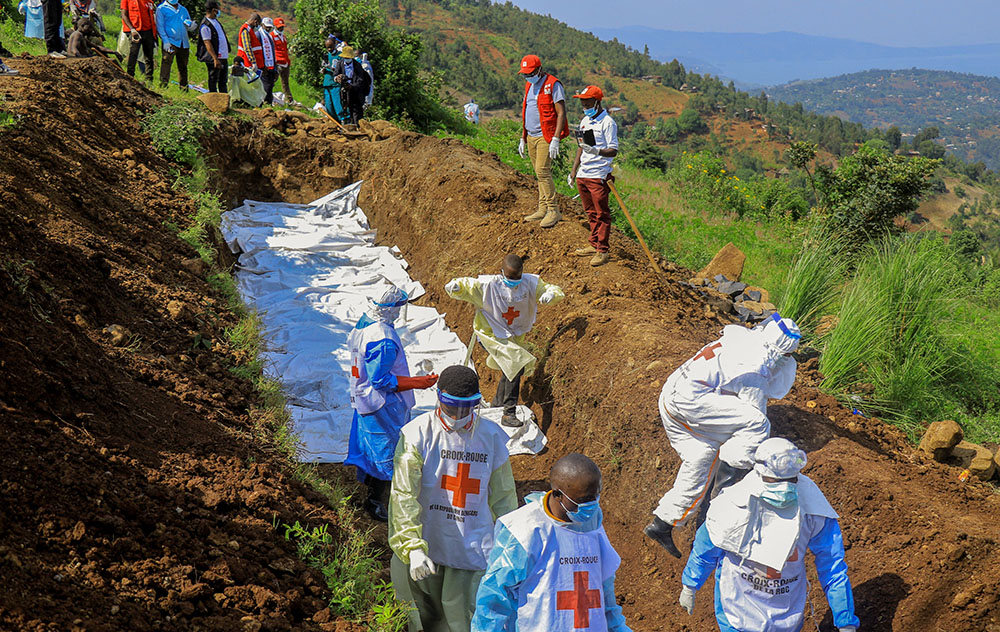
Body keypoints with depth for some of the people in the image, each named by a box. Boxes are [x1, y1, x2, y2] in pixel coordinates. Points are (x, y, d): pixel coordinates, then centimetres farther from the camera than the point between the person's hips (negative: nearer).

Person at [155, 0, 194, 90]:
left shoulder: (183, 9, 21)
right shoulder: (161, 8, 5)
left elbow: (191, 27, 25)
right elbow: (160, 26, -3)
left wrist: (190, 25, -1)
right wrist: (165, 41, -14)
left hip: (183, 43, 5)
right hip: (170, 42, -5)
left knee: (183, 66, 8)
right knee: (166, 61, -20)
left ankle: (184, 88, 16)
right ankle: (163, 84, -26)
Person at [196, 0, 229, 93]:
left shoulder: (216, 20, 15)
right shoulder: (205, 25, -14)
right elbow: (207, 43, -18)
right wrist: (215, 59, -24)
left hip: (224, 56, 9)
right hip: (214, 58, -9)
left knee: (223, 80, 14)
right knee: (213, 80, 0)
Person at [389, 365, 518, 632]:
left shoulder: (492, 436, -1)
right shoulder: (417, 434, -11)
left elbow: (503, 496, 11)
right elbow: (403, 495, -15)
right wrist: (412, 547, -24)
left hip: (474, 547, 1)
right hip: (424, 543, -1)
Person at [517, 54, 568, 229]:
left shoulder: (553, 85, -9)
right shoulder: (529, 86, 17)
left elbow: (561, 114, -12)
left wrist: (555, 140, -19)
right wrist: (523, 138, 21)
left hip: (545, 136, -8)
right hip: (531, 136, 8)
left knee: (543, 171, -15)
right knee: (540, 173, 8)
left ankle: (553, 210, -10)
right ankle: (543, 209, 12)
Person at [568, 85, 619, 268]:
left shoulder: (607, 122, -10)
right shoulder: (585, 121, 16)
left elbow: (613, 151, -14)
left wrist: (597, 151, -32)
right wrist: (573, 170, 21)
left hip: (599, 176, -8)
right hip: (582, 175, 8)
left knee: (601, 213, -3)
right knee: (591, 212, 14)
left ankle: (602, 251, 0)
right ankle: (594, 245, 23)